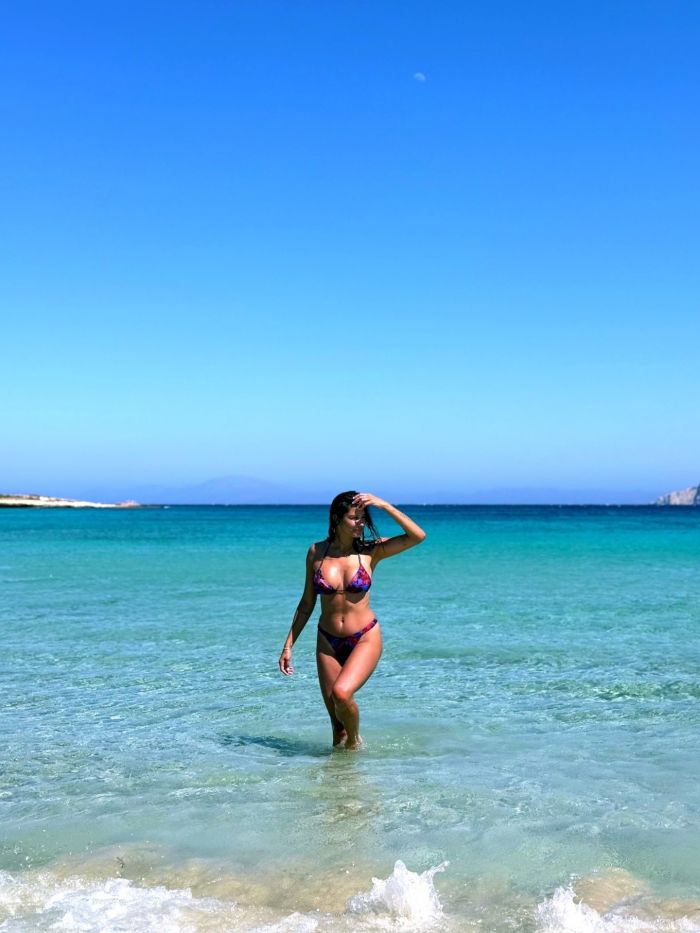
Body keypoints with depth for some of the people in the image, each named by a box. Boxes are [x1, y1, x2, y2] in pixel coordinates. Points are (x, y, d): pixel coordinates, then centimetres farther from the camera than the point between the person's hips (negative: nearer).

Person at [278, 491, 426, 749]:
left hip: (365, 639, -2)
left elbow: (418, 536, -18)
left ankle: (355, 741, 5)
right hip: (328, 642, 3)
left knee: (342, 693, -24)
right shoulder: (317, 552, -1)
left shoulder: (370, 551, -6)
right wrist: (288, 645, 5)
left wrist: (383, 505, -22)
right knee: (336, 719, 6)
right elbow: (307, 603, 7)